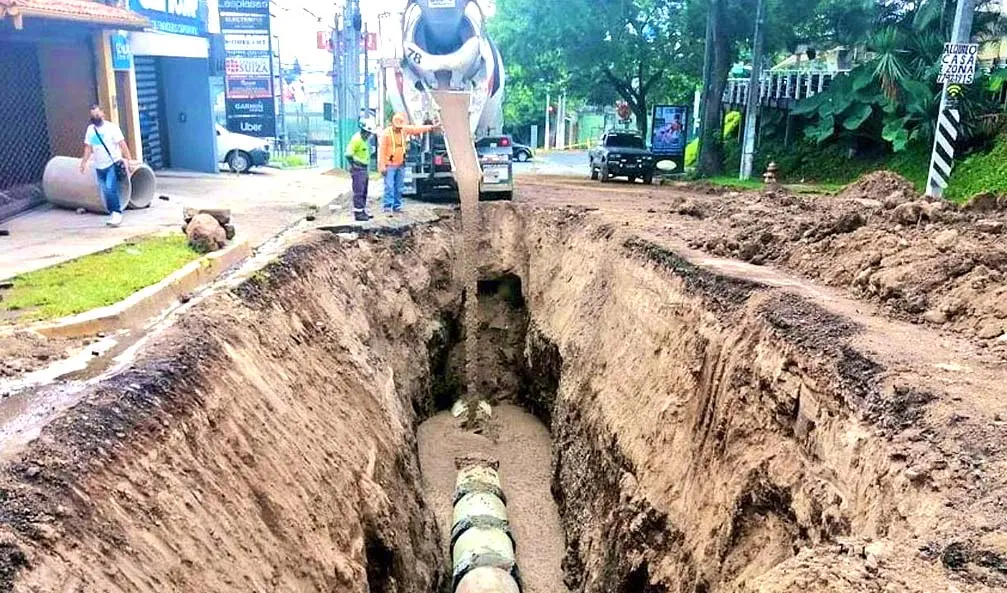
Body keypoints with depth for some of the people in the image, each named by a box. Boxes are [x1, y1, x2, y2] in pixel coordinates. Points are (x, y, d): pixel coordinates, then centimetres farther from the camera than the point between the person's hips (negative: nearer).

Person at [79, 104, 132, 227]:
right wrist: (84, 161, 5)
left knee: (110, 188, -20)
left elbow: (122, 144, -10)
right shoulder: (90, 129, 11)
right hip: (99, 166, 6)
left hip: (113, 164, -6)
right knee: (105, 192, 6)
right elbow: (88, 147, 14)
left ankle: (116, 213, -11)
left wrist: (127, 159, -17)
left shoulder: (111, 127, -6)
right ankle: (113, 214, 16)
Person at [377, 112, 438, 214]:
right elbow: (381, 150, -13)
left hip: (400, 165, 6)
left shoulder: (404, 130, 4)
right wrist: (382, 166, -17)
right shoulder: (386, 133, -12)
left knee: (399, 188, 9)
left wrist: (431, 127, 1)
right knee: (389, 187, -9)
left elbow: (417, 129, 8)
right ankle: (387, 206, -6)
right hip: (390, 165, -5)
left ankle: (397, 206, 17)